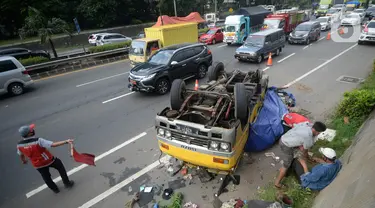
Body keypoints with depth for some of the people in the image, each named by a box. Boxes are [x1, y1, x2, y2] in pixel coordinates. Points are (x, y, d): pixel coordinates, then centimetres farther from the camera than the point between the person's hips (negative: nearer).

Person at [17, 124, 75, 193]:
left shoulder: (19, 145, -13)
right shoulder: (38, 141, -31)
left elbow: (21, 155, 7)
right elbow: (53, 144, -38)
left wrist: (24, 161, 29)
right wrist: (66, 141, -37)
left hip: (38, 165, 4)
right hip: (49, 160, -4)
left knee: (46, 177, 24)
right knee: (60, 166, 23)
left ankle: (55, 189, 44)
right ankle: (67, 183, 30)